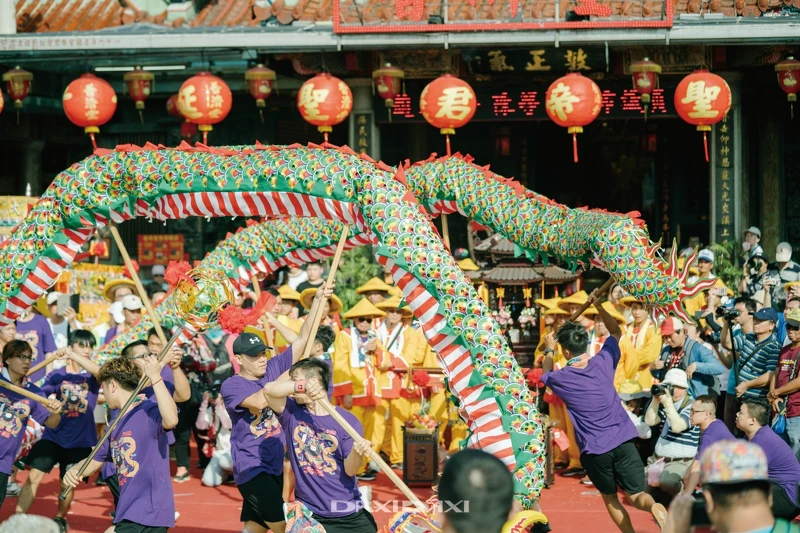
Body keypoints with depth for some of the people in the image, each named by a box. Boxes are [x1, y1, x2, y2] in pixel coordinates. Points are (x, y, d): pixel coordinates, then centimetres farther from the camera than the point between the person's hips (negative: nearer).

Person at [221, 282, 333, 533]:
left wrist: (318, 301, -6)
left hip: (274, 467, 7)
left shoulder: (272, 370, 5)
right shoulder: (231, 385, -11)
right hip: (251, 468, -7)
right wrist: (292, 373, -25)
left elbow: (303, 339, 2)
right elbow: (259, 401, -30)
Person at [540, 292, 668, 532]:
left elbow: (546, 373, 24)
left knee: (610, 498, 19)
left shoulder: (561, 379, -3)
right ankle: (654, 506, -32)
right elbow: (616, 332, 21)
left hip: (594, 450, -1)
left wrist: (549, 350, 37)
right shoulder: (603, 362, 1)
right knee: (636, 496, 1)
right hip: (623, 441, 1)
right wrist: (598, 306, 21)